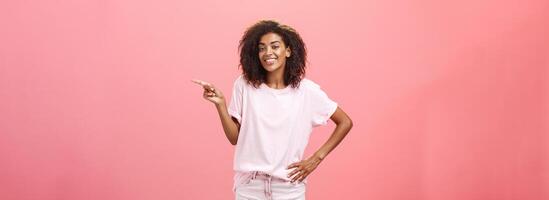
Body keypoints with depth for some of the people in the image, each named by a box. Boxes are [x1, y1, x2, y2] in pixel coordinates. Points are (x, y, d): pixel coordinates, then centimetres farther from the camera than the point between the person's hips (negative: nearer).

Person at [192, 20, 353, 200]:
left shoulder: (307, 90, -6)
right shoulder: (244, 85, -4)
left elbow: (345, 122, 3)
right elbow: (235, 138, -1)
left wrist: (316, 158, -2)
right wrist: (220, 104, -14)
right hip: (249, 186, 0)